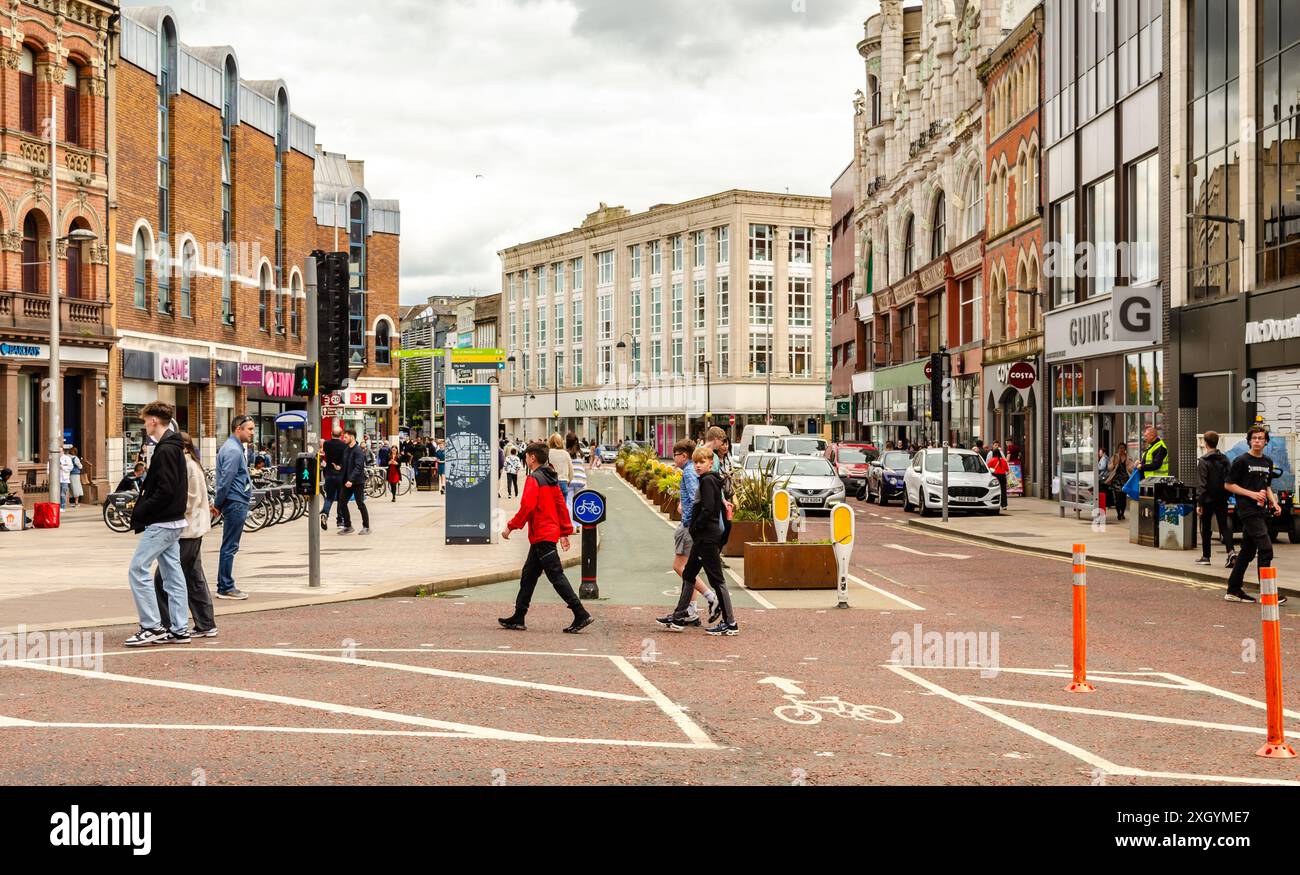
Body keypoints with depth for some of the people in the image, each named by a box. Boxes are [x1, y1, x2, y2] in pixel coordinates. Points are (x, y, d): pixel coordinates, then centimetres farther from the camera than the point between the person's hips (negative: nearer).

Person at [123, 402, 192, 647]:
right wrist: (142, 509, 13)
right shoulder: (174, 448, 15)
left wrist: (140, 512, -13)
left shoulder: (165, 450, -16)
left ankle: (152, 627, -5)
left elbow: (165, 491, -23)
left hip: (161, 523, -10)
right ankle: (179, 629, 13)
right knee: (173, 573, 10)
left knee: (138, 570, -7)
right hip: (173, 521, 10)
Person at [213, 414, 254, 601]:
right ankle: (225, 588, 0)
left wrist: (218, 503, 20)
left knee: (230, 547, 13)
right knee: (230, 547, -5)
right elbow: (226, 481, -19)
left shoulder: (235, 448, 17)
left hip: (237, 503, 10)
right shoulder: (233, 451, -16)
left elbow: (226, 480, 21)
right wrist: (218, 503, -11)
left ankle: (225, 586, 18)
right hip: (235, 503, -10)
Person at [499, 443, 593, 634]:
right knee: (528, 575, 14)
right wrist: (565, 532, 19)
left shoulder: (533, 479, -13)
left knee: (556, 576, -8)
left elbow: (527, 507, -21)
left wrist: (511, 526, -12)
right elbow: (561, 505, 16)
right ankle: (518, 618, 19)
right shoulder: (551, 478, 14)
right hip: (551, 532, 9)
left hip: (542, 535, -9)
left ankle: (581, 615, -11)